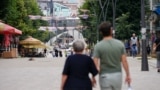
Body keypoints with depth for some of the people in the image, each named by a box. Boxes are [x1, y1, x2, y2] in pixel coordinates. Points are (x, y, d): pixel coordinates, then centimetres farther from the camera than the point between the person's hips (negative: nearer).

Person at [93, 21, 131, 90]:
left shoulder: (98, 46, -10)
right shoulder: (120, 44, -3)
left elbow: (95, 63, -13)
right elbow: (124, 61, -4)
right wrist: (128, 75, 5)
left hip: (104, 76, -2)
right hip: (117, 74, 3)